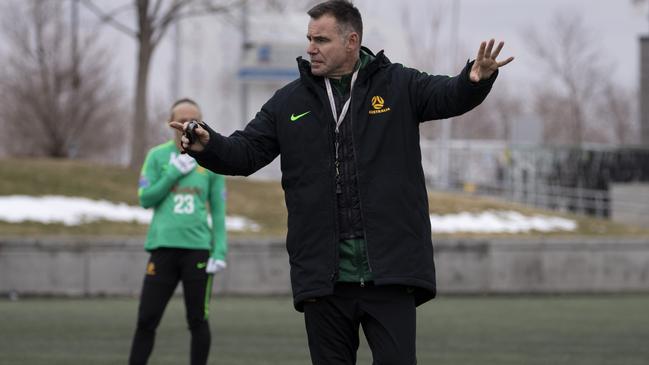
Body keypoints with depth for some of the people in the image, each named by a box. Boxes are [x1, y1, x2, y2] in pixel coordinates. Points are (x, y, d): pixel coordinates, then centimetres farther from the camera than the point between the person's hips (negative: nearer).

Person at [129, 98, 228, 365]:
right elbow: (145, 199, 1)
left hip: (197, 248, 0)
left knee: (198, 321, 3)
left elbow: (218, 210, 8)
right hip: (163, 246, 0)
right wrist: (174, 173, -8)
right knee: (146, 320, -3)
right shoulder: (157, 156, 7)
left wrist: (220, 250, -2)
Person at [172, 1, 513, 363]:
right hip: (323, 277, 3)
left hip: (388, 272, -3)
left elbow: (449, 95, -10)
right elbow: (246, 152, 8)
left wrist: (476, 80, -33)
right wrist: (208, 146, -14)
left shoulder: (398, 86, 3)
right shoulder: (289, 102, 10)